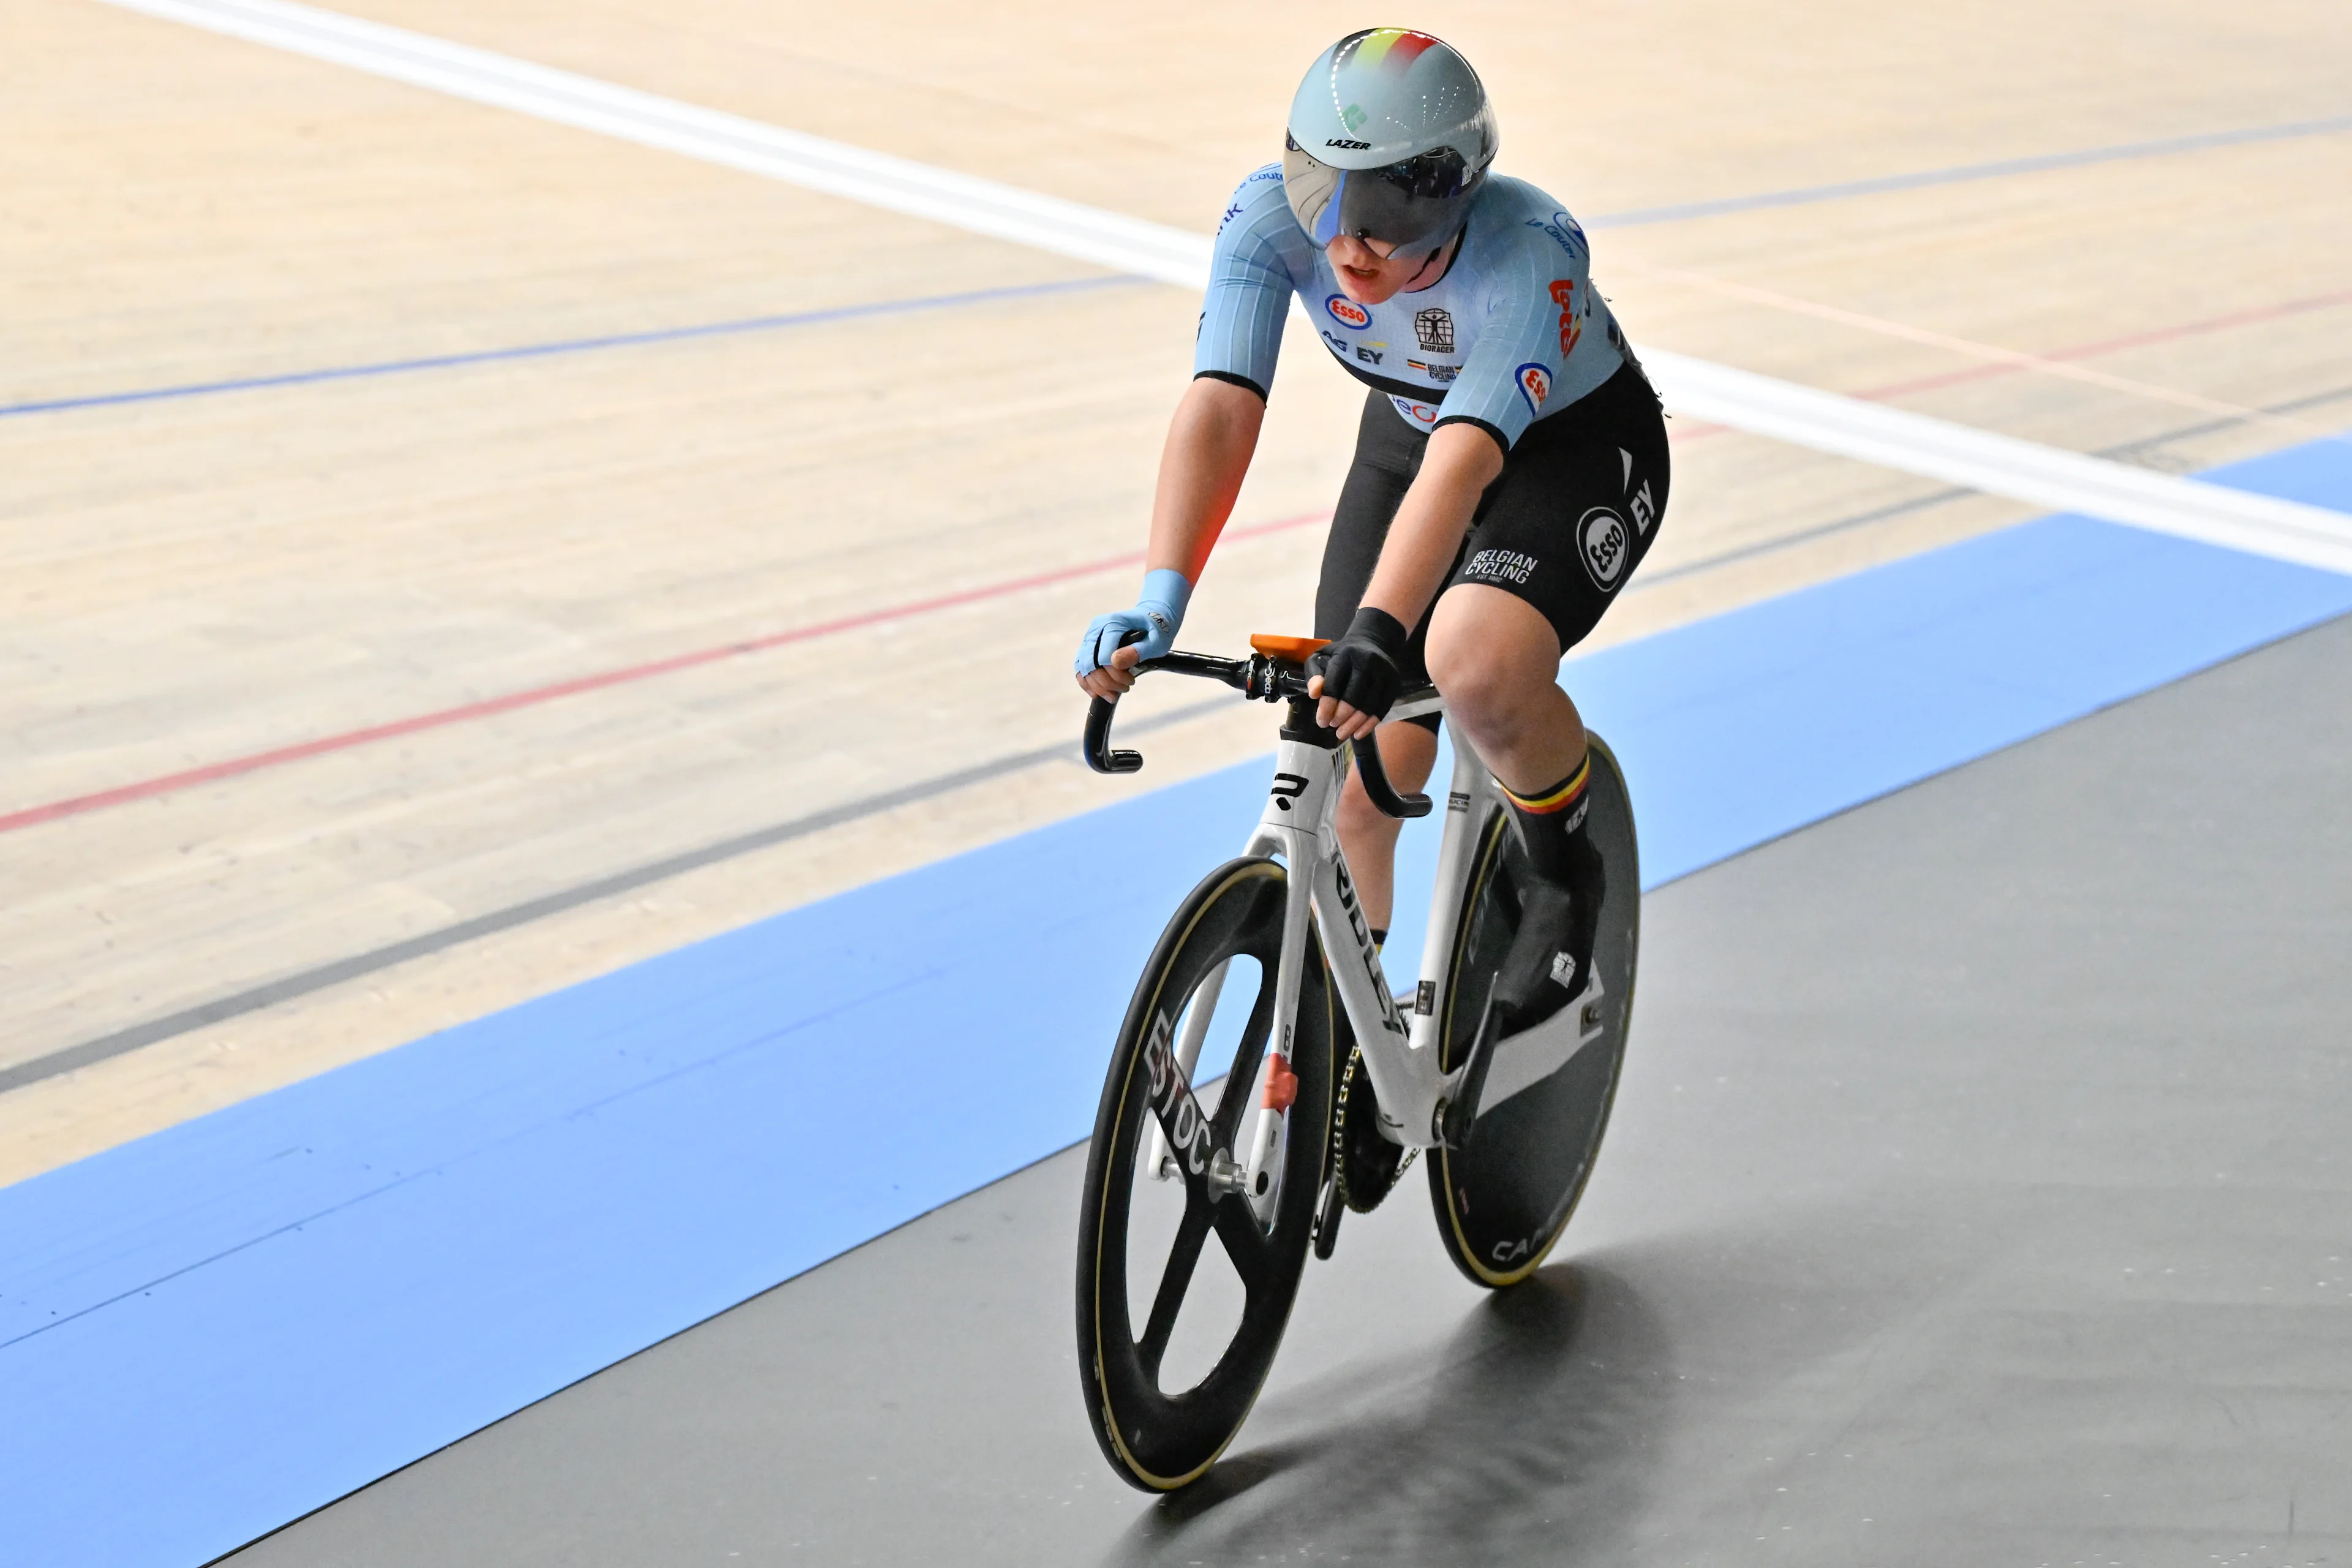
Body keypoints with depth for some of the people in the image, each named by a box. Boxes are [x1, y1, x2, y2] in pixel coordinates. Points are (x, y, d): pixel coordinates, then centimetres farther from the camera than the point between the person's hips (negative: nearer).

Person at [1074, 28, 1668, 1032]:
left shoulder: (1528, 254, -37)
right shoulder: (1271, 216, -27)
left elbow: (1464, 462, -48)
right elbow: (1222, 404, -35)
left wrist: (1377, 635, -61)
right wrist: (1160, 603, -48)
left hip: (1580, 449, -4)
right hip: (1408, 432, 4)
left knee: (1476, 665, -35)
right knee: (1356, 788, -3)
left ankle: (1566, 871, -4)